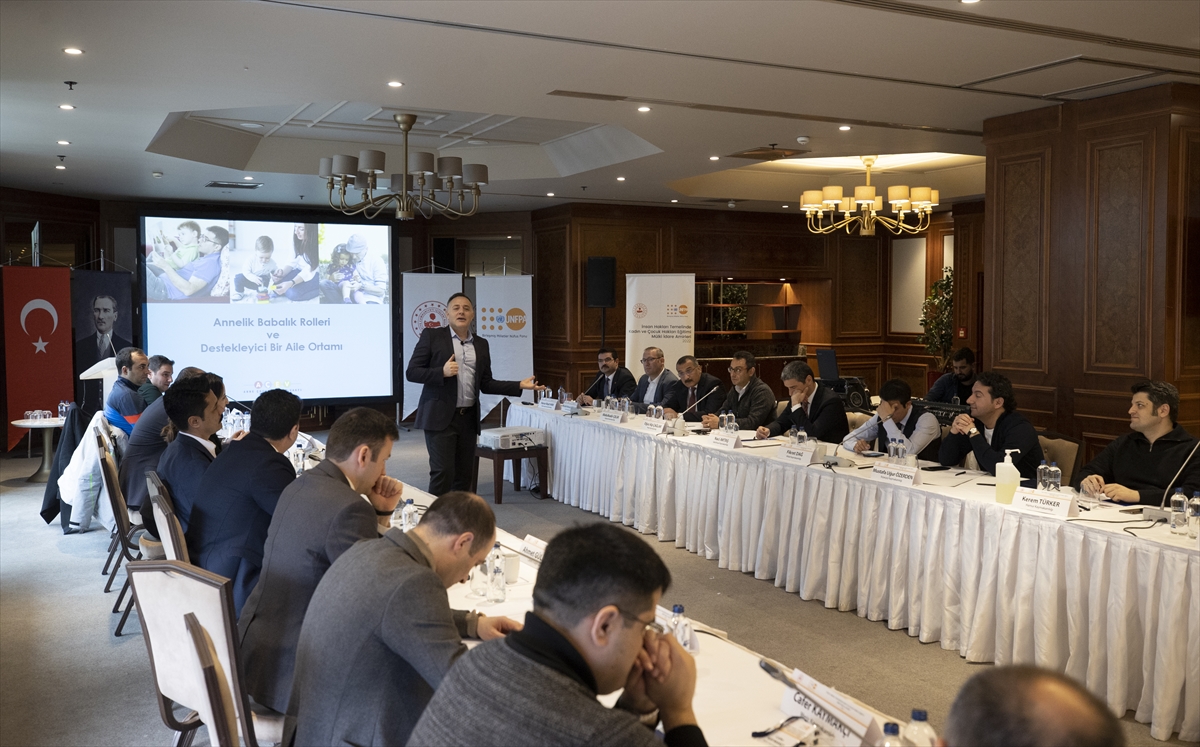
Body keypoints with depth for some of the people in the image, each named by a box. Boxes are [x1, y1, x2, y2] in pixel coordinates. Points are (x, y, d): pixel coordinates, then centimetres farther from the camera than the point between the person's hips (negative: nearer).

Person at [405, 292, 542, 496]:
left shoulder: (481, 345, 12)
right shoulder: (432, 336, 0)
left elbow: (486, 384, 13)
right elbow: (412, 372, -5)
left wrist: (519, 386, 2)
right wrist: (442, 372, -19)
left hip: (468, 418, 5)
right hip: (440, 417, -5)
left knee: (464, 475, 8)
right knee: (443, 471, -10)